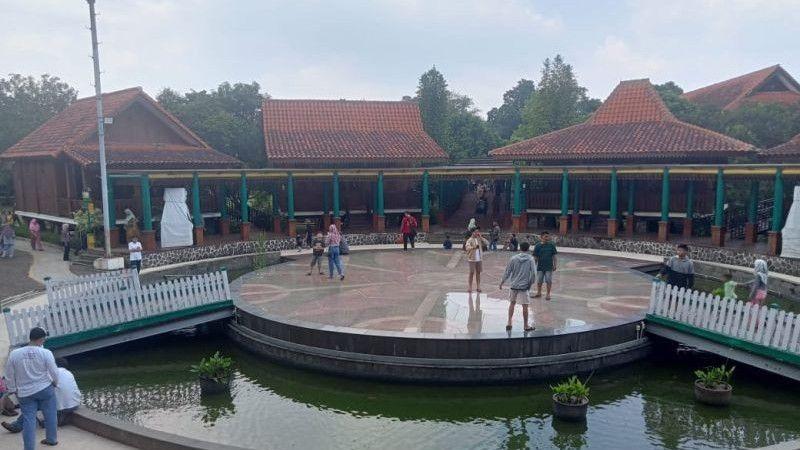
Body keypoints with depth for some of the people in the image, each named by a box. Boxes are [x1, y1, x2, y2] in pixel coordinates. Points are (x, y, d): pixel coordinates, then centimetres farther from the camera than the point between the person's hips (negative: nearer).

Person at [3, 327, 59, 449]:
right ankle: (52, 439, 28)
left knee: (28, 420, 7)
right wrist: (55, 384, 11)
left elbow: (9, 376, 0)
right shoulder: (46, 353, -15)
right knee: (50, 415, 15)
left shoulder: (14, 354, -7)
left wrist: (14, 390, 14)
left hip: (25, 393, 2)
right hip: (45, 389, -2)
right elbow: (54, 372, -9)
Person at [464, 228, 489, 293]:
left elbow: (487, 243, 0)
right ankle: (469, 287, 6)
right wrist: (474, 247, -31)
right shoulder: (470, 240, -7)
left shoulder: (480, 239, 8)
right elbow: (467, 247, -19)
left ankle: (478, 287, 17)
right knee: (472, 273, -1)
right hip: (472, 259, -5)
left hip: (479, 259, 5)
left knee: (478, 273, 9)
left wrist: (481, 237, -5)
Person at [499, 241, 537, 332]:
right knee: (525, 306, 6)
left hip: (514, 285, 2)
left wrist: (502, 282, 10)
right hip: (524, 286, -2)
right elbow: (533, 274, -7)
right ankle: (526, 326, 13)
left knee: (512, 303, 16)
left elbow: (507, 272, 1)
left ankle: (509, 323, 15)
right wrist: (530, 283, 8)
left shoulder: (513, 258, -1)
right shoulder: (531, 259, -5)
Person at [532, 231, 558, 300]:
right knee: (539, 281, 11)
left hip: (549, 267, -1)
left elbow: (554, 256, 3)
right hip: (540, 267, 1)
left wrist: (555, 265, 1)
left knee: (549, 281, 3)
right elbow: (535, 257, 1)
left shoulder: (551, 245, -1)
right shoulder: (537, 246, -3)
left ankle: (548, 294, 18)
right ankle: (538, 293, 28)